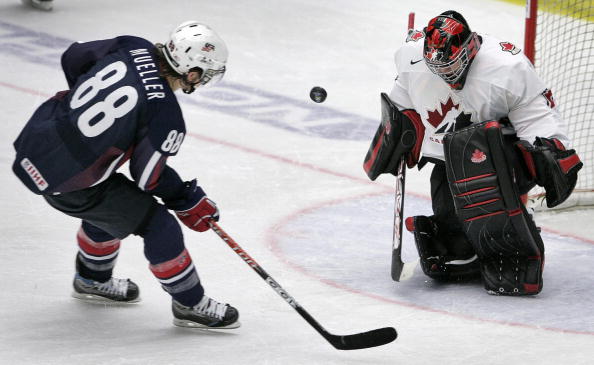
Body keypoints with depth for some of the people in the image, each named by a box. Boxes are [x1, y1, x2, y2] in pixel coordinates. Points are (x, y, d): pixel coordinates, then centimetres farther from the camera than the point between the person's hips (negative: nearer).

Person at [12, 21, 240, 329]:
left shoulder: (133, 49, -6)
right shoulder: (166, 119, -22)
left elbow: (73, 58, 9)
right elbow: (148, 177, -10)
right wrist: (188, 201, 7)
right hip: (66, 182, -8)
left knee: (110, 206, 33)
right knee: (158, 225, 3)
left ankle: (92, 281, 54)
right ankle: (190, 304, 18)